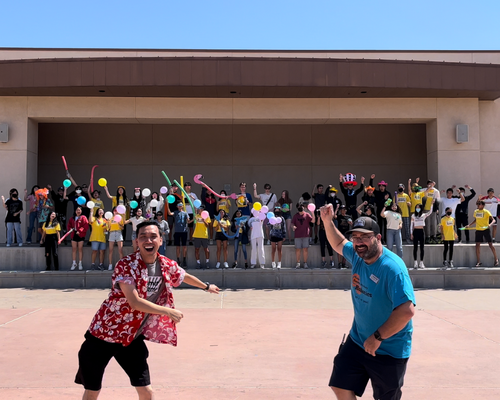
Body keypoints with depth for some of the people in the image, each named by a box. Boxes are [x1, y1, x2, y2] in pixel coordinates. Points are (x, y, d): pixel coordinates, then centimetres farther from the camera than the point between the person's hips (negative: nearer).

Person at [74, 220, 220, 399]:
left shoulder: (167, 265, -5)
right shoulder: (125, 265, -23)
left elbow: (185, 276, 17)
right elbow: (135, 302, -31)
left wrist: (206, 286, 32)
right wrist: (168, 312, -25)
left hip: (133, 337, 4)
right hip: (104, 333, -4)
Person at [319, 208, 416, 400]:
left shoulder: (393, 268, -28)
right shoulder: (358, 255, -3)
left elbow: (407, 310, -35)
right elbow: (339, 244, 20)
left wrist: (378, 337, -28)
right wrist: (327, 222, 3)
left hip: (388, 350, -6)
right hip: (357, 341, 7)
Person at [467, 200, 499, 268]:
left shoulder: (486, 212, -9)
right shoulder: (475, 211, 8)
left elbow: (493, 220, -15)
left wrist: (490, 224, -34)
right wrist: (469, 225, 11)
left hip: (486, 230, -5)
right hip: (478, 230, 5)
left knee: (490, 244, 0)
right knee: (477, 245, 1)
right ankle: (479, 262, 7)